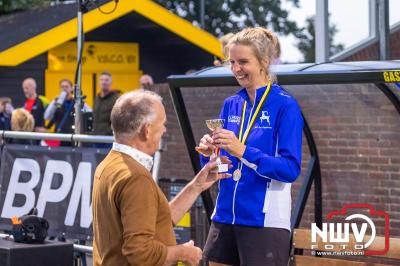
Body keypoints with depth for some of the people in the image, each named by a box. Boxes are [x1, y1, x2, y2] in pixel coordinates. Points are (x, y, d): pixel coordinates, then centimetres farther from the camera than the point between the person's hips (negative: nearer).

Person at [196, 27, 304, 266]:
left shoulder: (285, 106, -8)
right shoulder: (231, 105, 10)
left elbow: (291, 169, -15)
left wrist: (243, 151, -25)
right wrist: (209, 153, -9)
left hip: (264, 221, -6)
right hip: (225, 216, 6)